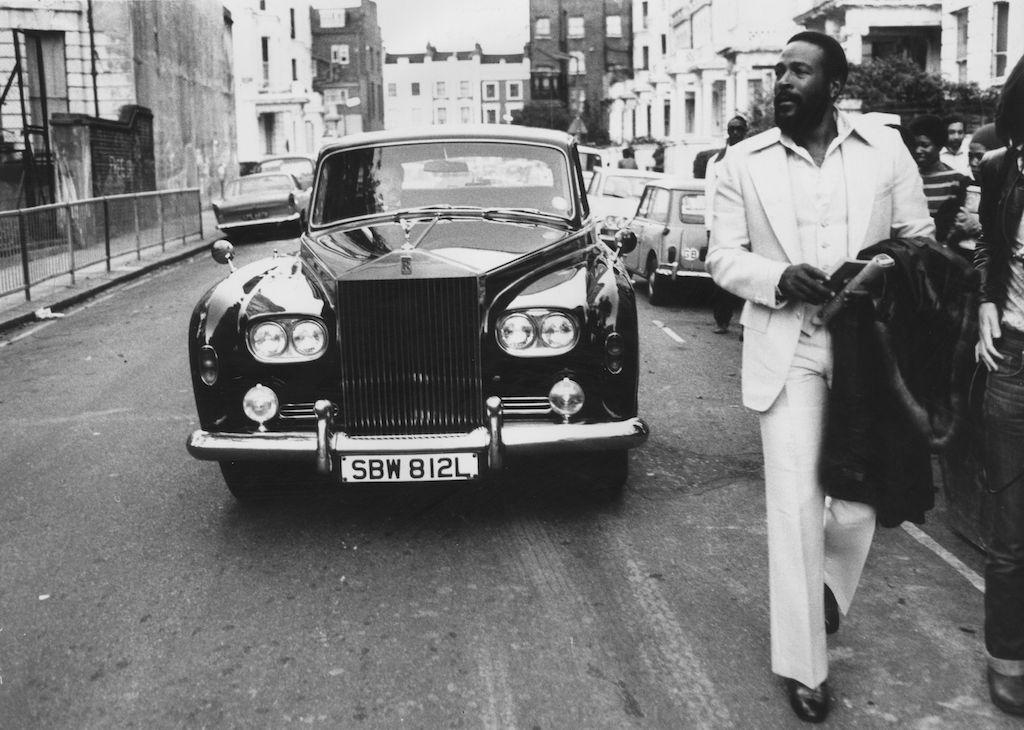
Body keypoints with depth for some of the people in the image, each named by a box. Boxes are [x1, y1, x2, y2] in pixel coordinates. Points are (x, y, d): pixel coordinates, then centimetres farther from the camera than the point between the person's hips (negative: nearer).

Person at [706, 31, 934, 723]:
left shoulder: (885, 148, 3)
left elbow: (920, 239, 9)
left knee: (858, 499, 6)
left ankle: (829, 587, 40)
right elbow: (723, 256, 3)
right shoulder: (744, 162, 2)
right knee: (794, 504, -3)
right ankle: (805, 665, 8)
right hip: (786, 347, -1)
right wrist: (778, 278, -16)